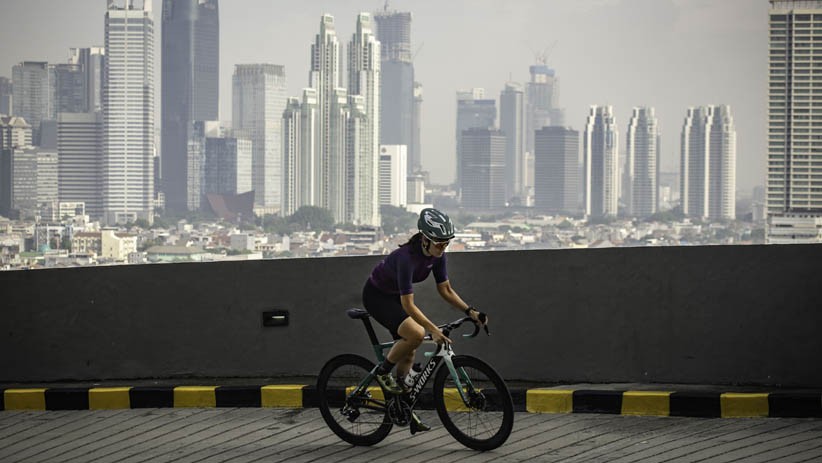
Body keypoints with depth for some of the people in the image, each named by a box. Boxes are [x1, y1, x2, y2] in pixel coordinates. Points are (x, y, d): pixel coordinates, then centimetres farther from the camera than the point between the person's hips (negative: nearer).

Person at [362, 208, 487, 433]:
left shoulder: (437, 255, -12)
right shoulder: (407, 257, -36)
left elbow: (446, 290, -2)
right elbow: (408, 305, -36)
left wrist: (470, 311, -15)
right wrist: (433, 330, -42)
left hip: (394, 296, 8)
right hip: (376, 296, -8)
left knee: (408, 352, 5)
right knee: (416, 334, -28)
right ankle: (383, 372, -6)